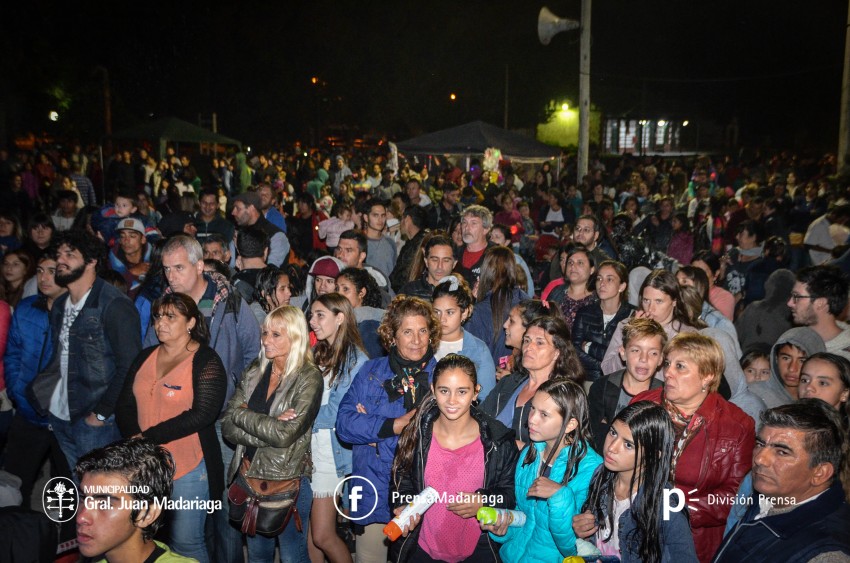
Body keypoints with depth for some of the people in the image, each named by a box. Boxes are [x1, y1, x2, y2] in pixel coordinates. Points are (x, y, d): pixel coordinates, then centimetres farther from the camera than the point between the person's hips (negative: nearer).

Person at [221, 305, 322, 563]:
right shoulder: (254, 372, 3)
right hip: (248, 475, 5)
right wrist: (268, 427, -19)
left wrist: (242, 414, -12)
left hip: (288, 481, -5)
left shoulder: (309, 378, -13)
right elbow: (227, 426, -4)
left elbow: (286, 434, -23)